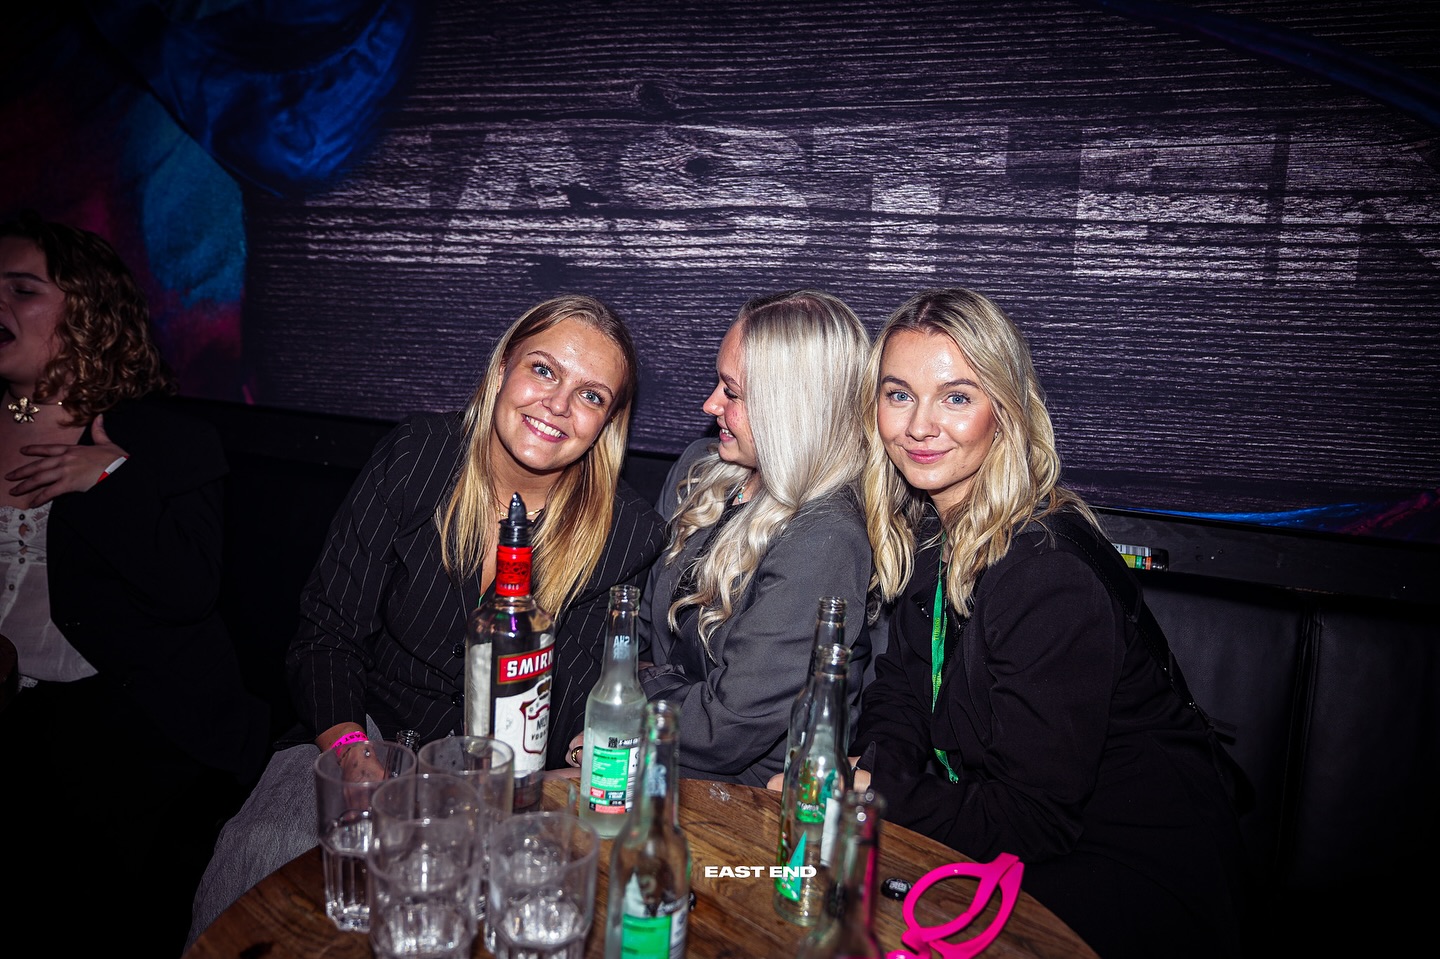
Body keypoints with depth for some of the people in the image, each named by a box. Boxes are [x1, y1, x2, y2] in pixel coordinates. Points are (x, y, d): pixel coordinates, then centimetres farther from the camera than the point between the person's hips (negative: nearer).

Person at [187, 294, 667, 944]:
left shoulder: (629, 536, -12)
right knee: (254, 854, -25)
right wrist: (349, 747, -21)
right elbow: (326, 630, -4)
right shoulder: (413, 457, -7)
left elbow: (579, 721, -9)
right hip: (366, 734, 2)